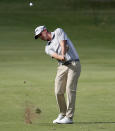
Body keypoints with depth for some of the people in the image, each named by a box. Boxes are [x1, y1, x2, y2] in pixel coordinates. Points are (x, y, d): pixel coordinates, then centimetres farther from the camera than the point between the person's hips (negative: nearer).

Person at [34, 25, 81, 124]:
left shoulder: (58, 32, 6)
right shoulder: (48, 48, 15)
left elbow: (63, 44, -10)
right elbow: (54, 55, -7)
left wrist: (63, 55, -27)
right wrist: (61, 57, -30)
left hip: (74, 64, -6)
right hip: (62, 66, 6)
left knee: (70, 89, -13)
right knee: (58, 92, -2)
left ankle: (69, 117, -14)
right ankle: (62, 114, 17)